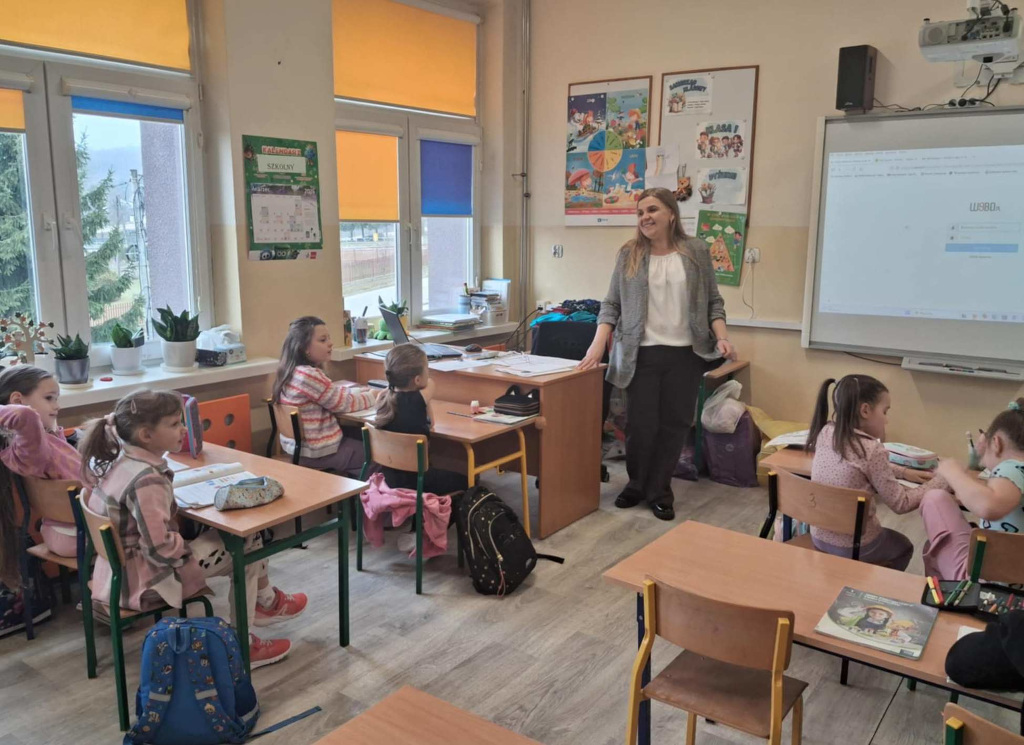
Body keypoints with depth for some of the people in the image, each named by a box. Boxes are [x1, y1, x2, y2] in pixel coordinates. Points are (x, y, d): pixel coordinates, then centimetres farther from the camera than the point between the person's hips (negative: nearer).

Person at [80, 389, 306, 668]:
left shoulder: (119, 460, -1)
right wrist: (194, 550, -13)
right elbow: (161, 548, -32)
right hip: (143, 579, -9)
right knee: (244, 550, -1)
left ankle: (265, 602, 27)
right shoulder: (147, 481, -31)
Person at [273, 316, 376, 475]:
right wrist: (374, 396, -2)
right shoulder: (309, 375, -26)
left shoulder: (295, 372, 3)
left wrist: (365, 391, 2)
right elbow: (344, 404, -17)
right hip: (315, 452, -9)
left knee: (360, 437, 24)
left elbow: (335, 392, 11)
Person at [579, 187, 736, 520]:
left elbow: (713, 301, 7)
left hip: (685, 354, 1)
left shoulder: (696, 252, 3)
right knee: (641, 423, 2)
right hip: (642, 354, 0)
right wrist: (598, 344, -8)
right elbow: (612, 304, 3)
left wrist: (722, 336, -7)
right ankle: (636, 485, 25)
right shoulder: (629, 255, 3)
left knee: (675, 423, 5)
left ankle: (658, 491, 20)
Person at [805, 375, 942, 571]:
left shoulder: (825, 433, -4)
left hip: (819, 536, 6)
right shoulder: (871, 450, -24)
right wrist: (938, 483, -2)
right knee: (904, 547, 29)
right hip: (853, 546, -6)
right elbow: (900, 504, -14)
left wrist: (903, 472, 8)